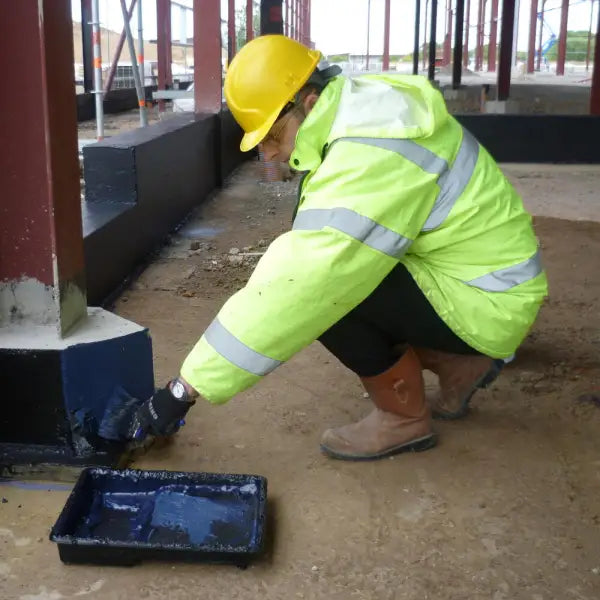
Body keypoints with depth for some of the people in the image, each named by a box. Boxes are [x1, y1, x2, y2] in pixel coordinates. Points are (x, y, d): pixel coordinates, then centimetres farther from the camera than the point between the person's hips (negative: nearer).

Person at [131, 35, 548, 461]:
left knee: (318, 286, -24)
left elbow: (298, 284, -34)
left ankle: (403, 416, -2)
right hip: (475, 273, 9)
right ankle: (460, 365, 17)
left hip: (486, 301, -9)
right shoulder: (360, 111, 1)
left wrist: (188, 386, -29)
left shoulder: (372, 151, -29)